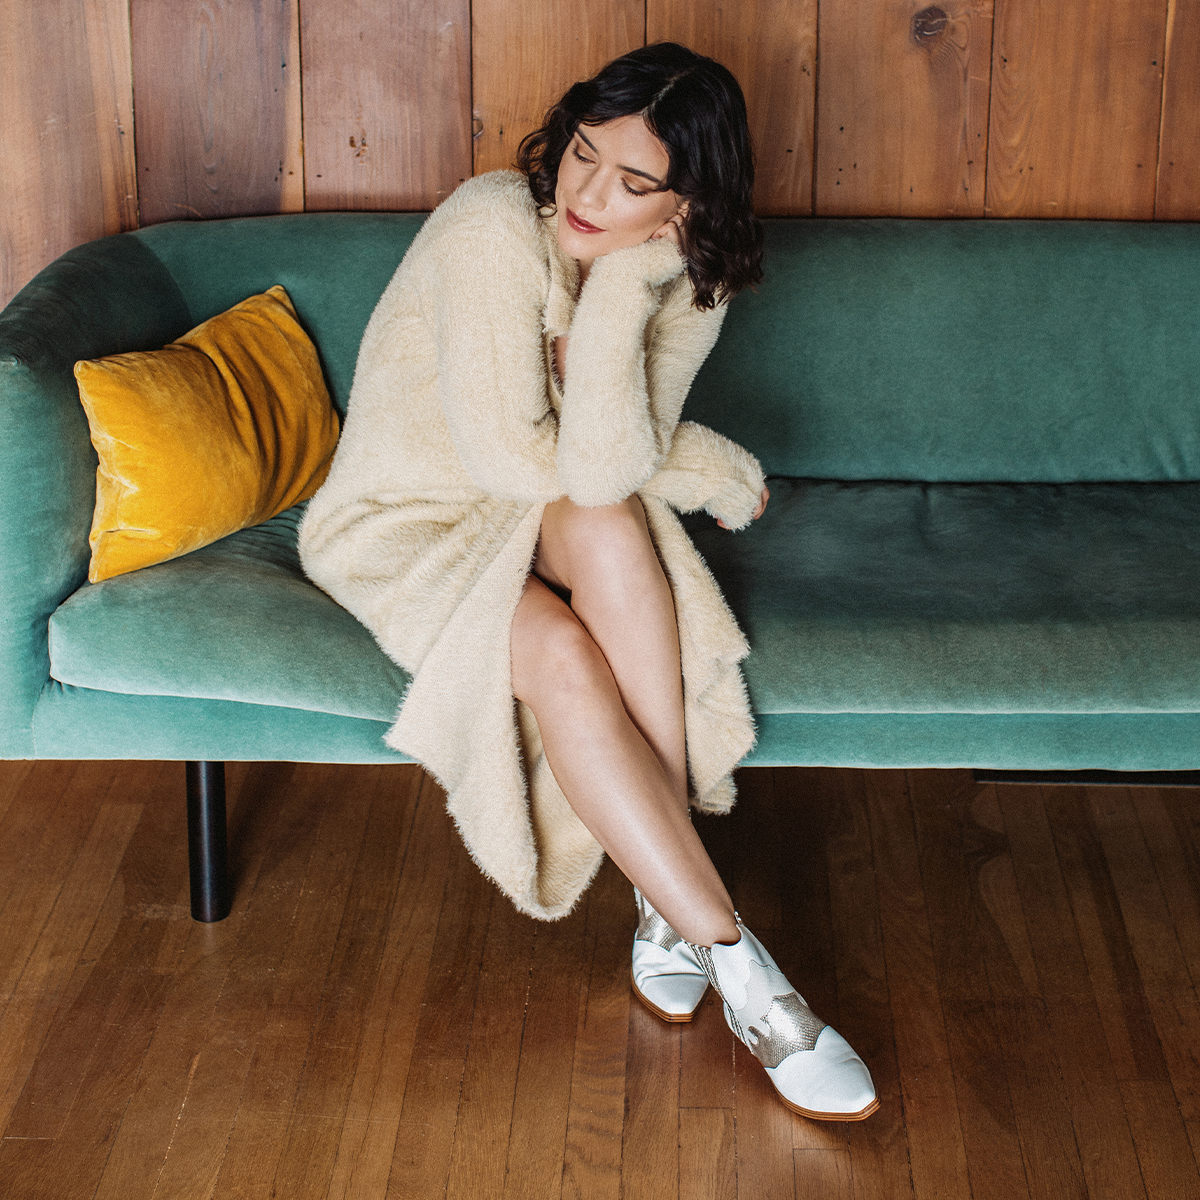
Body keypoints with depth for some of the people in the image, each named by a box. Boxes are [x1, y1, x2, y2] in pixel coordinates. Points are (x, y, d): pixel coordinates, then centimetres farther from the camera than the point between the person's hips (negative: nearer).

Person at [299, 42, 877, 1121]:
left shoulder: (687, 287, -10)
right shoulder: (493, 227, -24)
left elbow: (602, 469, -26)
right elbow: (507, 457, -25)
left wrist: (621, 284, -32)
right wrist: (708, 466, -15)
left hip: (541, 527, 3)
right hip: (404, 527, -3)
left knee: (606, 523, -34)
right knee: (560, 655, -34)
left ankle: (670, 901, -29)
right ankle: (736, 964, -30)